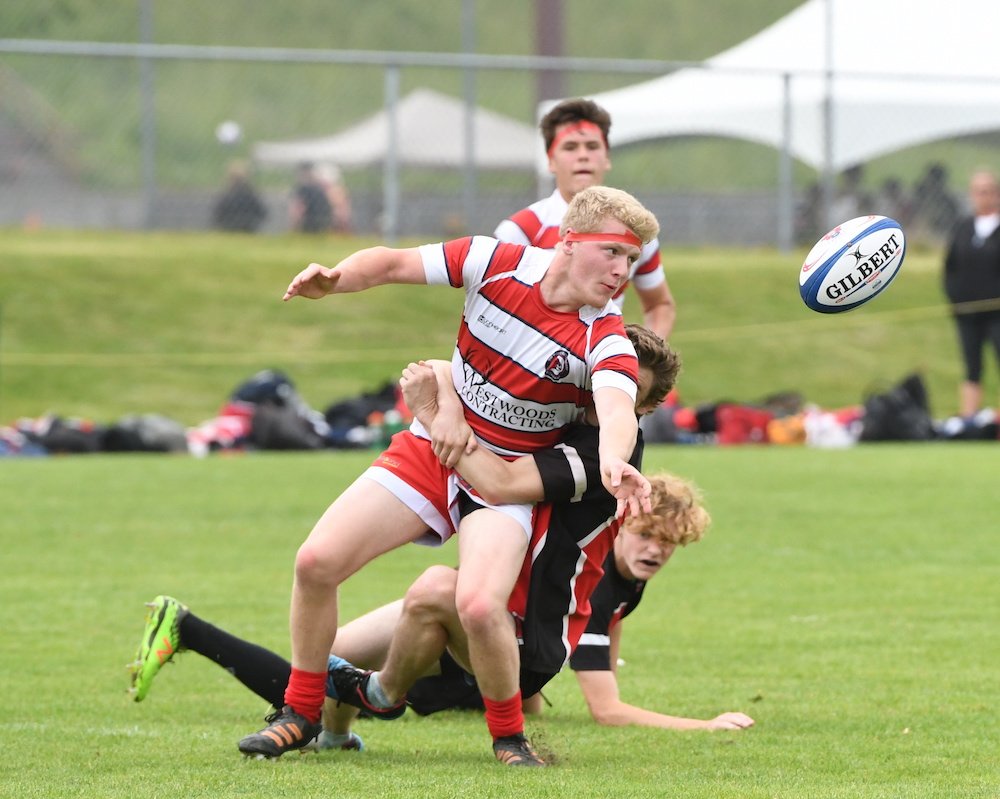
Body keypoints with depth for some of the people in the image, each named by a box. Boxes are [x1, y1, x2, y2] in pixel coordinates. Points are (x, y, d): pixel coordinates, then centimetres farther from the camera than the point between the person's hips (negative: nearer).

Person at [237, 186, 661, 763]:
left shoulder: (607, 341, -20)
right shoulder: (500, 263, -12)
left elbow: (617, 411, -40)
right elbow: (394, 263, -3)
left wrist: (614, 461, -63)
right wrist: (333, 280, -23)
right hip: (430, 451, 3)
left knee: (480, 607, -29)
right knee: (316, 563, -8)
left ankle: (509, 737, -2)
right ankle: (301, 714, 13)